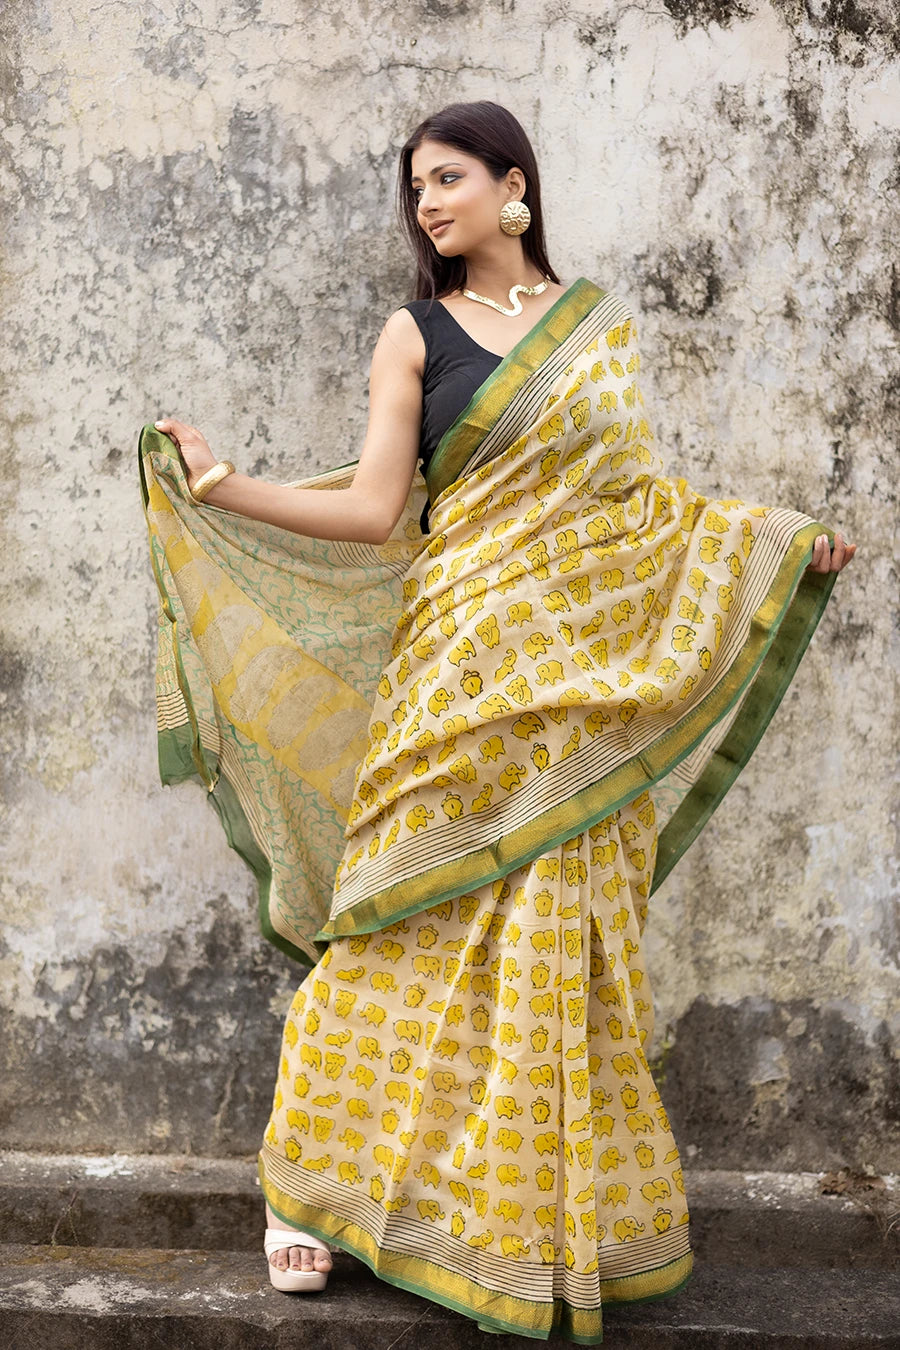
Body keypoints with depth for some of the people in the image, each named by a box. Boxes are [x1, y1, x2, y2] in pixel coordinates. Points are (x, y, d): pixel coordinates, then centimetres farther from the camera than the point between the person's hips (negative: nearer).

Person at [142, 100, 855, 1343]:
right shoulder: (415, 334, 6)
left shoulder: (600, 321, 13)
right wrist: (222, 487, -11)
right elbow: (373, 510, -2)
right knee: (415, 931, -5)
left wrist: (781, 536, 10)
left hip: (588, 680, 2)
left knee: (563, 944, 3)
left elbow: (635, 493, 16)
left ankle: (561, 1215, 15)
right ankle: (318, 1192, 7)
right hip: (464, 669, -2)